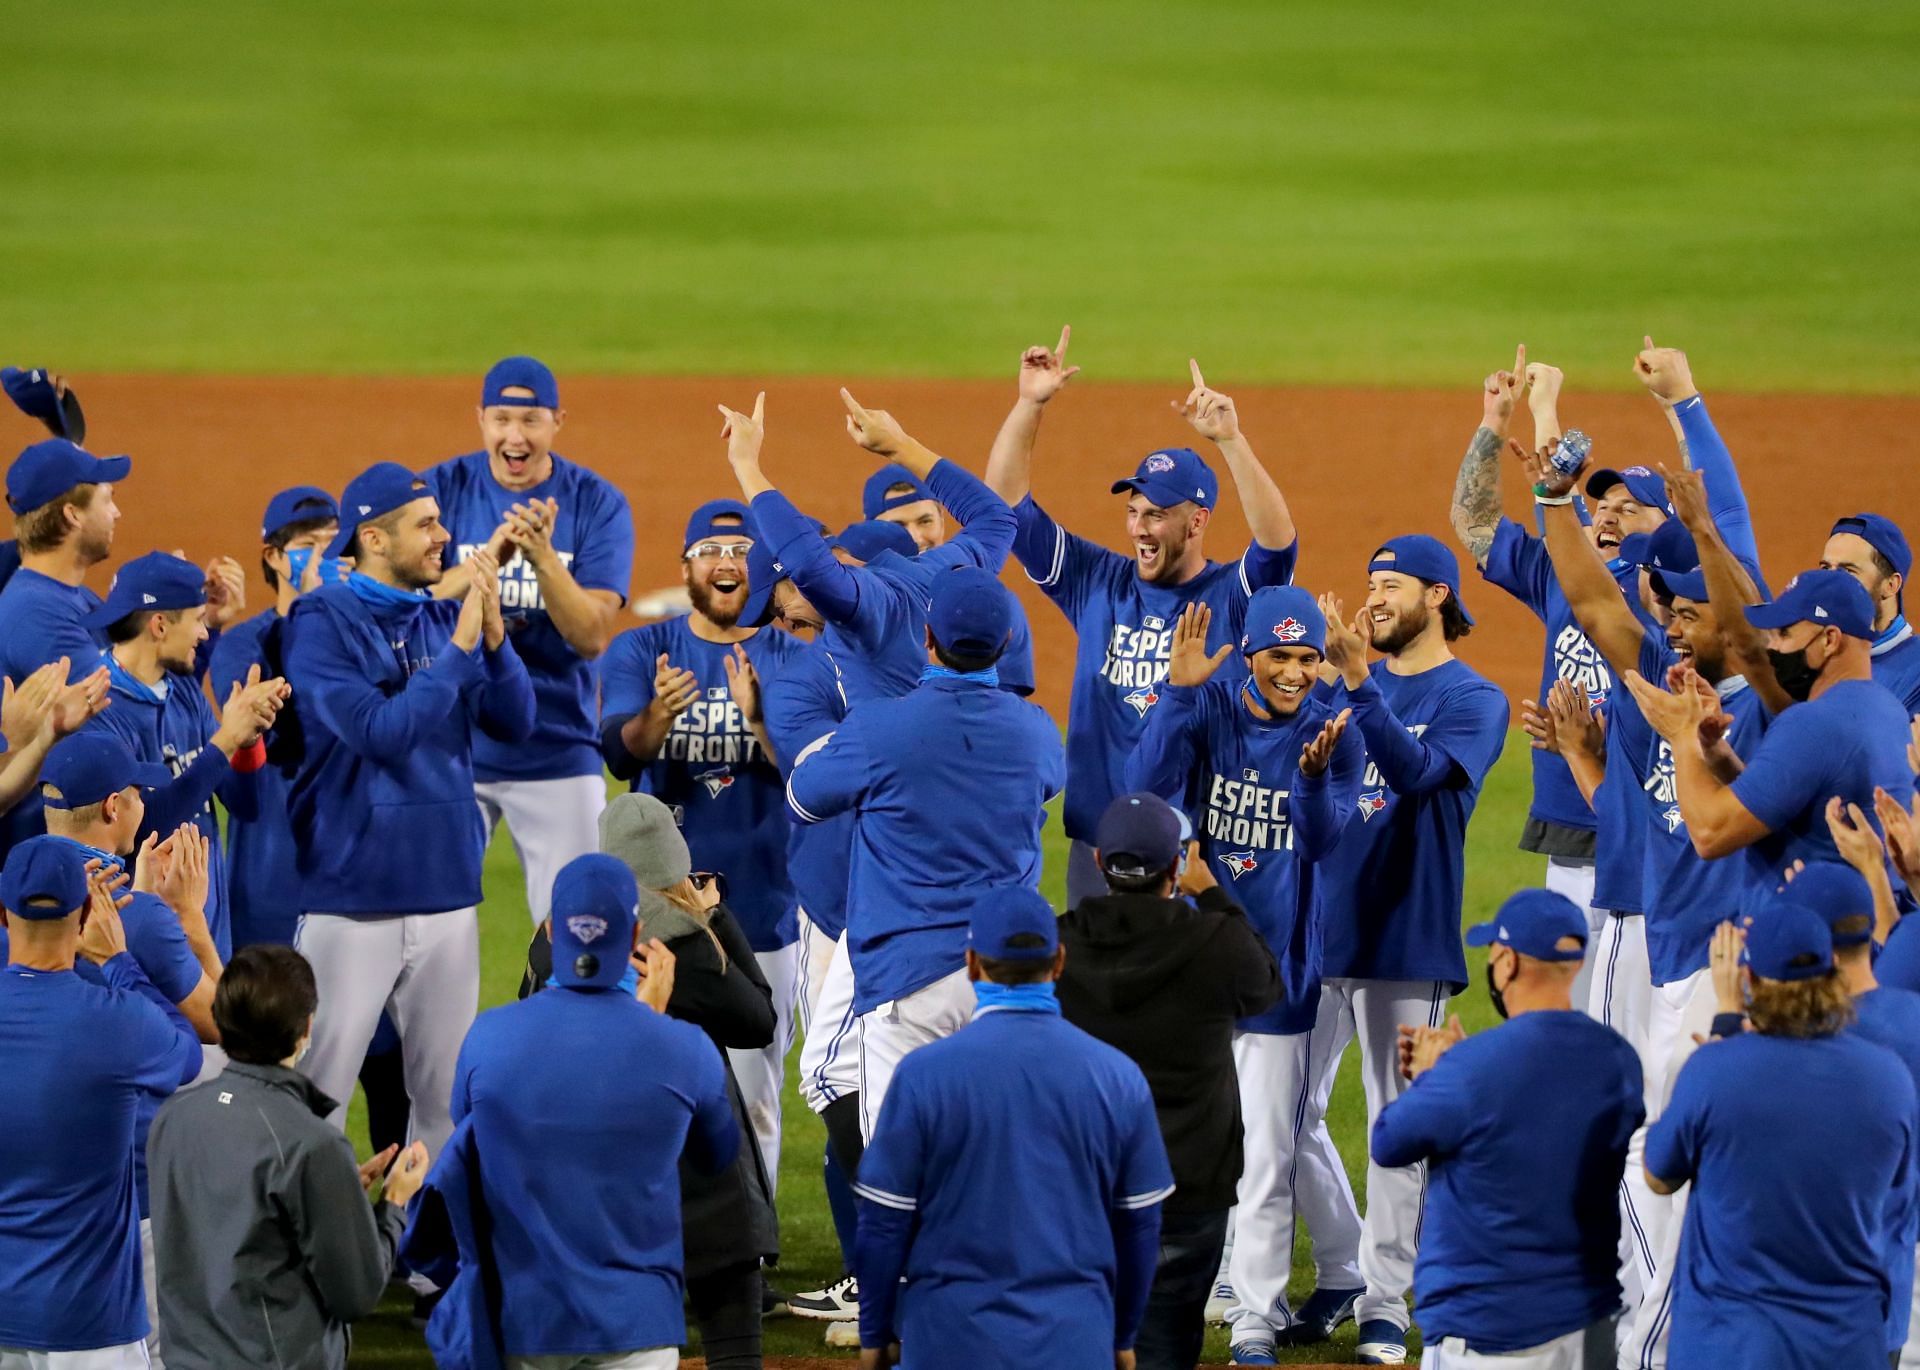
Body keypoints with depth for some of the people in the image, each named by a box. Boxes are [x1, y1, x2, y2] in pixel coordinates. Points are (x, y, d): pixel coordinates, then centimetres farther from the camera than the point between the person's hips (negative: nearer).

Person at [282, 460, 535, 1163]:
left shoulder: (444, 618, 9)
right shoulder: (323, 622, -8)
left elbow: (514, 722, 5)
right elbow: (379, 731, -19)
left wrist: (492, 633, -9)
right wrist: (460, 647, -18)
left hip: (446, 889, 6)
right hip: (352, 895, -6)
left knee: (446, 1093, 11)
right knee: (318, 1094, -5)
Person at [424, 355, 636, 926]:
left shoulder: (598, 504, -3)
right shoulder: (439, 490, -2)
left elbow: (592, 637, -11)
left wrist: (543, 558, -26)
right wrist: (488, 560, -26)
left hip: (558, 750, 0)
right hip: (452, 745, 0)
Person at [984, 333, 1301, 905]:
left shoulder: (1232, 596, -2)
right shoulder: (1098, 583, 10)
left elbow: (1277, 542, -23)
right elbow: (1007, 501, 9)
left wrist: (1229, 439, -32)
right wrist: (1030, 405, -2)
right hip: (1097, 849, 4)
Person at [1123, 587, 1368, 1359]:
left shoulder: (1334, 733, -7)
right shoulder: (1209, 710, -3)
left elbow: (1324, 840, -19)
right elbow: (1147, 786, -18)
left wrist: (1315, 776, -38)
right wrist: (1178, 691, -25)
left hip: (1284, 956, -3)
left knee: (1266, 1148, -4)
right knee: (1299, 1132, 14)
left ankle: (1256, 1323, 3)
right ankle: (1345, 1275, 32)